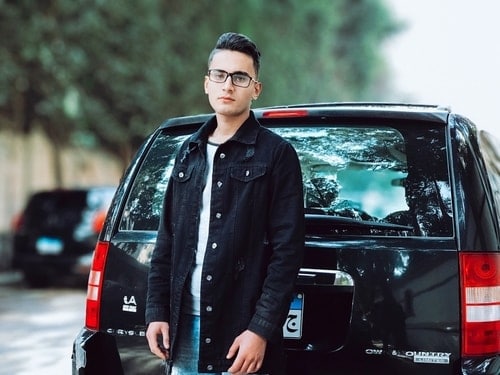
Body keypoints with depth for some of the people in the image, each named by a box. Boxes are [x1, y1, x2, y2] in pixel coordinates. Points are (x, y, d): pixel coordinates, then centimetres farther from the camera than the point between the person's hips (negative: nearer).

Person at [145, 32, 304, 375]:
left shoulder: (276, 154, -4)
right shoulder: (190, 152, 13)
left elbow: (288, 251, -9)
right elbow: (167, 240, 15)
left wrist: (261, 330, -14)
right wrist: (157, 311, 8)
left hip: (241, 332, -5)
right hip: (184, 327, 5)